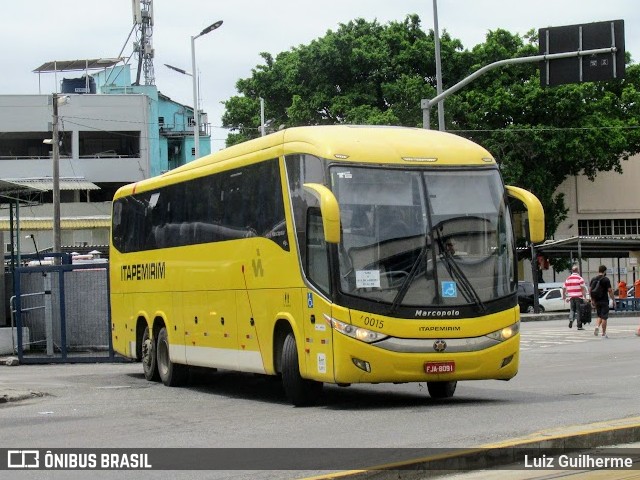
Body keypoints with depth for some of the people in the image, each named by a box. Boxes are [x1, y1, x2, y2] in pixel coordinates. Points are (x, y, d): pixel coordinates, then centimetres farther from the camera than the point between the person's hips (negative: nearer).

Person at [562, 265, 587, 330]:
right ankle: (579, 326, 5)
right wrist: (585, 297, -11)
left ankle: (571, 319, -14)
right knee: (579, 311, 2)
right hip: (579, 297, -3)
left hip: (571, 297, 4)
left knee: (572, 310, 13)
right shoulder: (580, 278, -6)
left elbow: (564, 288, 13)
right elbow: (583, 289, -12)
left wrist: (564, 296, 25)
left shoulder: (568, 279, 8)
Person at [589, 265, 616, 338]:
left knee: (600, 316, 18)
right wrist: (614, 300, -3)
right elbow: (610, 291, -11)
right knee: (604, 317, 1)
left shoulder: (593, 279, 6)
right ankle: (604, 334, 4)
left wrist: (592, 300, 17)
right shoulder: (606, 280, -10)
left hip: (596, 301, 5)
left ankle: (597, 326, -8)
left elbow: (590, 290, 8)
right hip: (604, 301, -5)